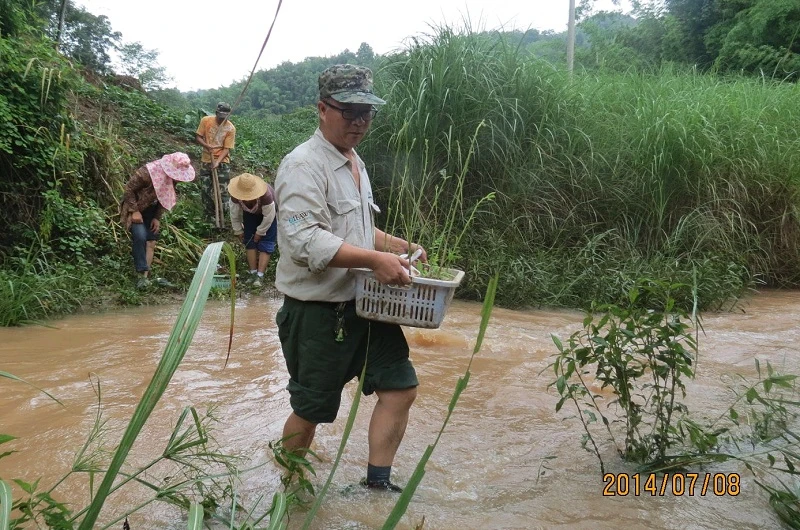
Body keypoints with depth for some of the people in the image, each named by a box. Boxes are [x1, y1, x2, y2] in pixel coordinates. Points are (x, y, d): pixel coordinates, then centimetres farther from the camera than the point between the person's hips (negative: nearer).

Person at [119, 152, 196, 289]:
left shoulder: (172, 177, -13)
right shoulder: (147, 173, -33)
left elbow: (164, 197, 1)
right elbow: (129, 189, -22)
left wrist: (157, 217, -4)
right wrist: (135, 211, -22)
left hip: (151, 208, 6)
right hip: (134, 206, -6)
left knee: (151, 241, -2)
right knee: (140, 236, -23)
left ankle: (145, 275, 1)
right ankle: (141, 274, -16)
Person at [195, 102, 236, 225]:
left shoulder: (231, 128, -12)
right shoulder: (206, 120, -7)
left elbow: (227, 149, -13)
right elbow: (198, 137, -1)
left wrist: (217, 162, -26)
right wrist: (207, 146, -21)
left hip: (222, 162, -3)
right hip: (206, 161, 3)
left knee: (222, 192, -3)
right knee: (206, 190, 8)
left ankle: (221, 218, 7)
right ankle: (210, 215, 22)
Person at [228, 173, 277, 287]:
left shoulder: (266, 195, -44)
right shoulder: (235, 196, -32)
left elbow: (268, 217, -30)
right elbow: (234, 215, -15)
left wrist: (260, 232, -19)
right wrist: (238, 231, -6)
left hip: (270, 212, -4)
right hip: (250, 213, 4)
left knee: (266, 243, -12)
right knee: (250, 241, -2)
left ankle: (260, 275, -15)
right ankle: (253, 273, 5)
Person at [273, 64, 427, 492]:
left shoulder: (354, 162, 14)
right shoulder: (303, 165, -16)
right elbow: (305, 240, -28)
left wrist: (397, 246, 10)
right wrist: (376, 259, -30)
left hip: (363, 303, 9)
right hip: (316, 312, -8)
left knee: (400, 388, 6)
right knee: (311, 409, 7)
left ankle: (377, 481, 21)